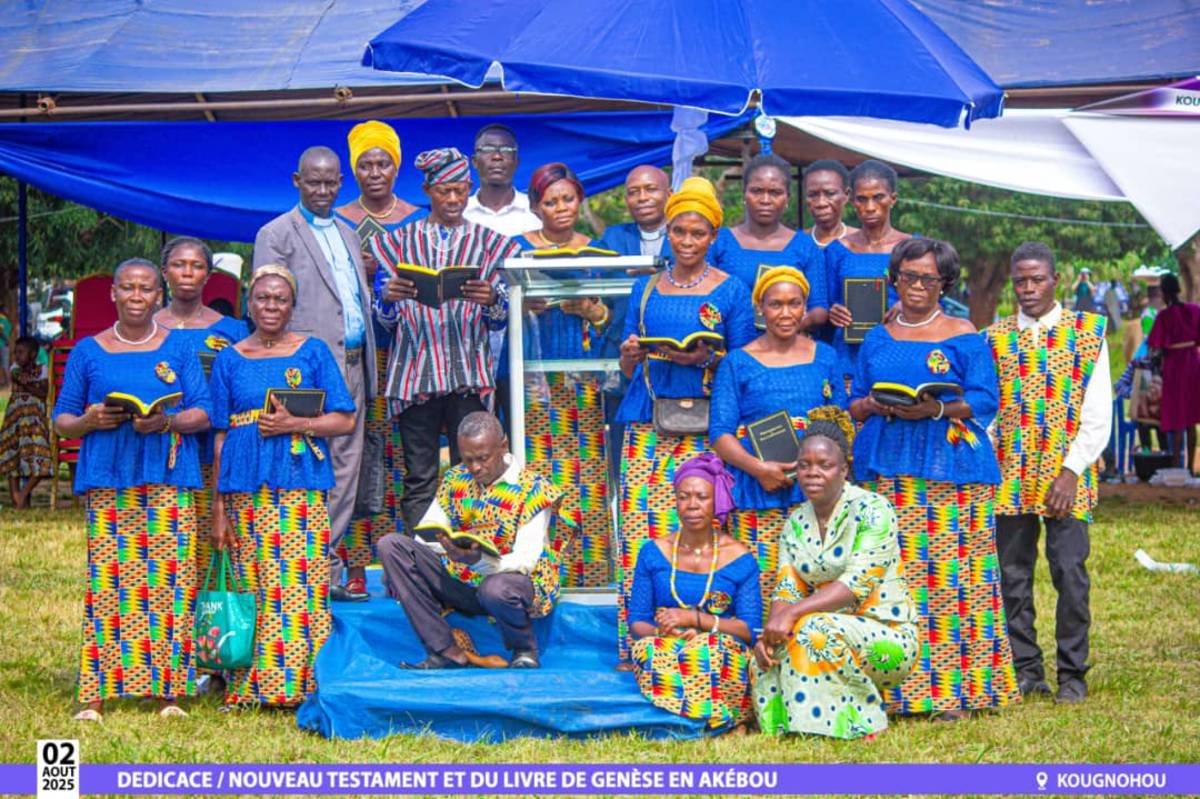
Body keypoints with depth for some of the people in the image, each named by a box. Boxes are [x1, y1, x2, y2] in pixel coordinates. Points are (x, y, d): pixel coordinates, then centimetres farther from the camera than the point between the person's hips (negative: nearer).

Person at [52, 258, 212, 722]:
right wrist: (88, 421, -9)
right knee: (107, 579, -7)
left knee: (169, 577, -6)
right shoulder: (88, 352, 12)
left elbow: (203, 412, 5)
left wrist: (168, 422, -14)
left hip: (168, 478, 0)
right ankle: (96, 694, -5)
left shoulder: (178, 349, 12)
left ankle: (167, 691, -2)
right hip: (108, 480, 0)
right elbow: (61, 420, 13)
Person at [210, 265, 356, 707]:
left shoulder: (313, 352, 8)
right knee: (255, 587, 0)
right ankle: (252, 687, 5)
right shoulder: (230, 359, 12)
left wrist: (295, 424, -12)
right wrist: (218, 508, 5)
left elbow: (344, 421, 4)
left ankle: (304, 682, -6)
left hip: (302, 487, -1)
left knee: (302, 582, -9)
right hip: (247, 488, 2)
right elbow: (220, 436, 11)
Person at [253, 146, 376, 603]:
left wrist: (367, 365, 16)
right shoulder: (276, 235, -1)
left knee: (345, 467, 7)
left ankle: (329, 570, 11)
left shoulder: (348, 235, 21)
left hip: (352, 364, 7)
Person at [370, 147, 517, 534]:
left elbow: (500, 319, 9)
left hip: (469, 374, 0)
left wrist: (491, 300, -14)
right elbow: (383, 317, 9)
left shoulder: (488, 243, 14)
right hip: (416, 370, 0)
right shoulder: (399, 241, 13)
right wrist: (388, 296, -14)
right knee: (420, 477, -2)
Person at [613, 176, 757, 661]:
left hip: (702, 426, -3)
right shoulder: (645, 289, 16)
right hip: (646, 421, 3)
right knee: (637, 523, -5)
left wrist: (706, 360, -14)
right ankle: (636, 644, -1)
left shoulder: (732, 292, 6)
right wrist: (629, 356, -4)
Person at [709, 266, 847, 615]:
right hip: (756, 495, -2)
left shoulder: (825, 357, 15)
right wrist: (758, 468, -16)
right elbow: (720, 433, 1)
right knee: (758, 585, -10)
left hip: (814, 493, 2)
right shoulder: (738, 363, 8)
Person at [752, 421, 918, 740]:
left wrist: (792, 613, -29)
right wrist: (768, 632, -18)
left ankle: (862, 725, -15)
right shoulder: (796, 522, 9)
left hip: (887, 636, -6)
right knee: (768, 655, -19)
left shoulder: (872, 510, -11)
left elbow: (857, 584, -21)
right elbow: (787, 590, 3)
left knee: (814, 631, -32)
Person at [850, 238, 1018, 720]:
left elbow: (985, 401, -2)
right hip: (887, 473, 3)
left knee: (949, 574, -8)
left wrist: (939, 409, -18)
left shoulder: (963, 337, 5)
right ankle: (893, 687, 1)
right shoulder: (877, 339, 16)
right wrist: (875, 406, -6)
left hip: (951, 472, -3)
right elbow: (854, 404, 16)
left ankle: (951, 688, -4)